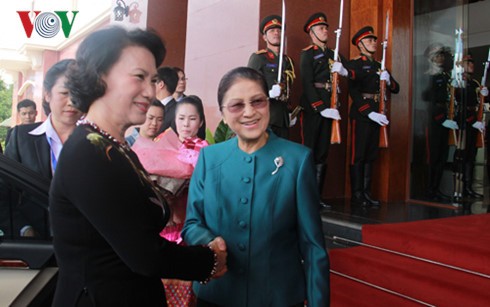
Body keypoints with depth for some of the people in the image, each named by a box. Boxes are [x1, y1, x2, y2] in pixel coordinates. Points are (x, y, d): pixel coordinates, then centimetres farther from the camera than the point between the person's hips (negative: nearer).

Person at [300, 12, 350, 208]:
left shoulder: (333, 53, 18)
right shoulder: (307, 54, -2)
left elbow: (356, 73, 12)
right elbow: (307, 84, -11)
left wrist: (344, 71, -11)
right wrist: (321, 108, -18)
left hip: (328, 107, 6)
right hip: (313, 108, -6)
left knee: (323, 153, 7)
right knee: (309, 152, -3)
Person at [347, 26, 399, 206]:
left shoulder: (379, 66, 18)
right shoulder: (354, 64, -3)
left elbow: (396, 89, 15)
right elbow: (353, 91, -14)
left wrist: (388, 80, -8)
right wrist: (369, 112, -21)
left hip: (376, 114, 7)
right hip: (361, 113, -7)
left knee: (371, 155, 8)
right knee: (358, 155, -3)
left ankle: (367, 193, 14)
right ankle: (357, 195, 3)